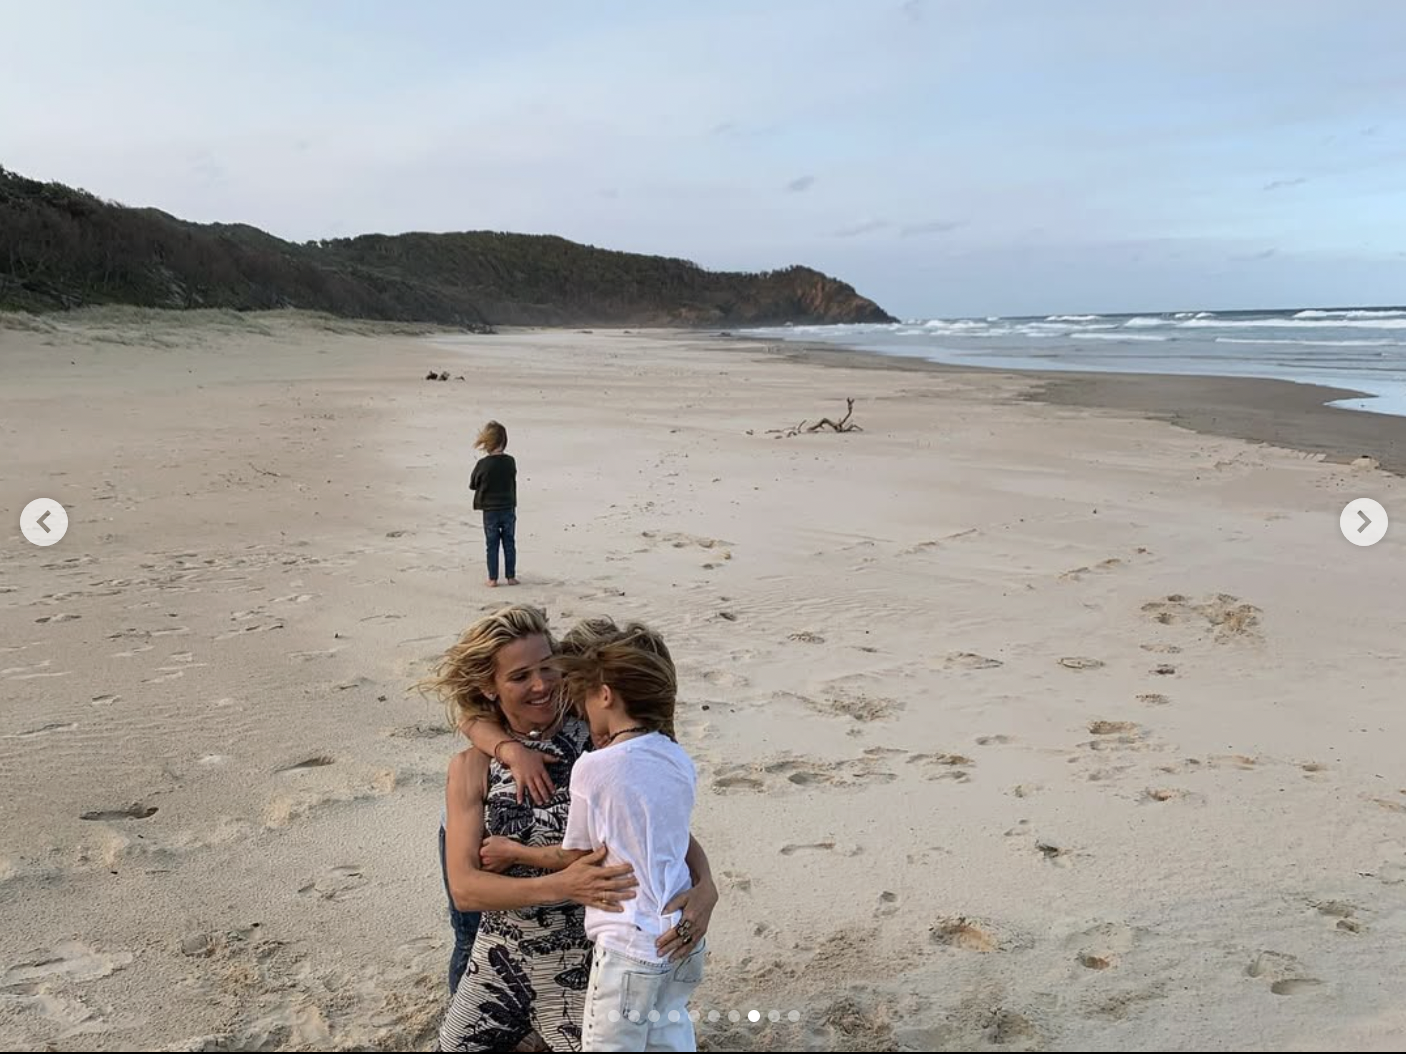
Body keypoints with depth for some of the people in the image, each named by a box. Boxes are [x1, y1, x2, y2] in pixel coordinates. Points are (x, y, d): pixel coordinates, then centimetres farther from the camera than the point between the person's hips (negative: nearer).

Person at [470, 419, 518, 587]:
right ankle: (511, 576, 15)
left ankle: (493, 578, 8)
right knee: (509, 543, 11)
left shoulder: (482, 464, -14)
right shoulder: (510, 462, -7)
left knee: (492, 545, 6)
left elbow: (472, 485, -2)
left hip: (489, 510, -2)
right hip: (508, 509, 2)